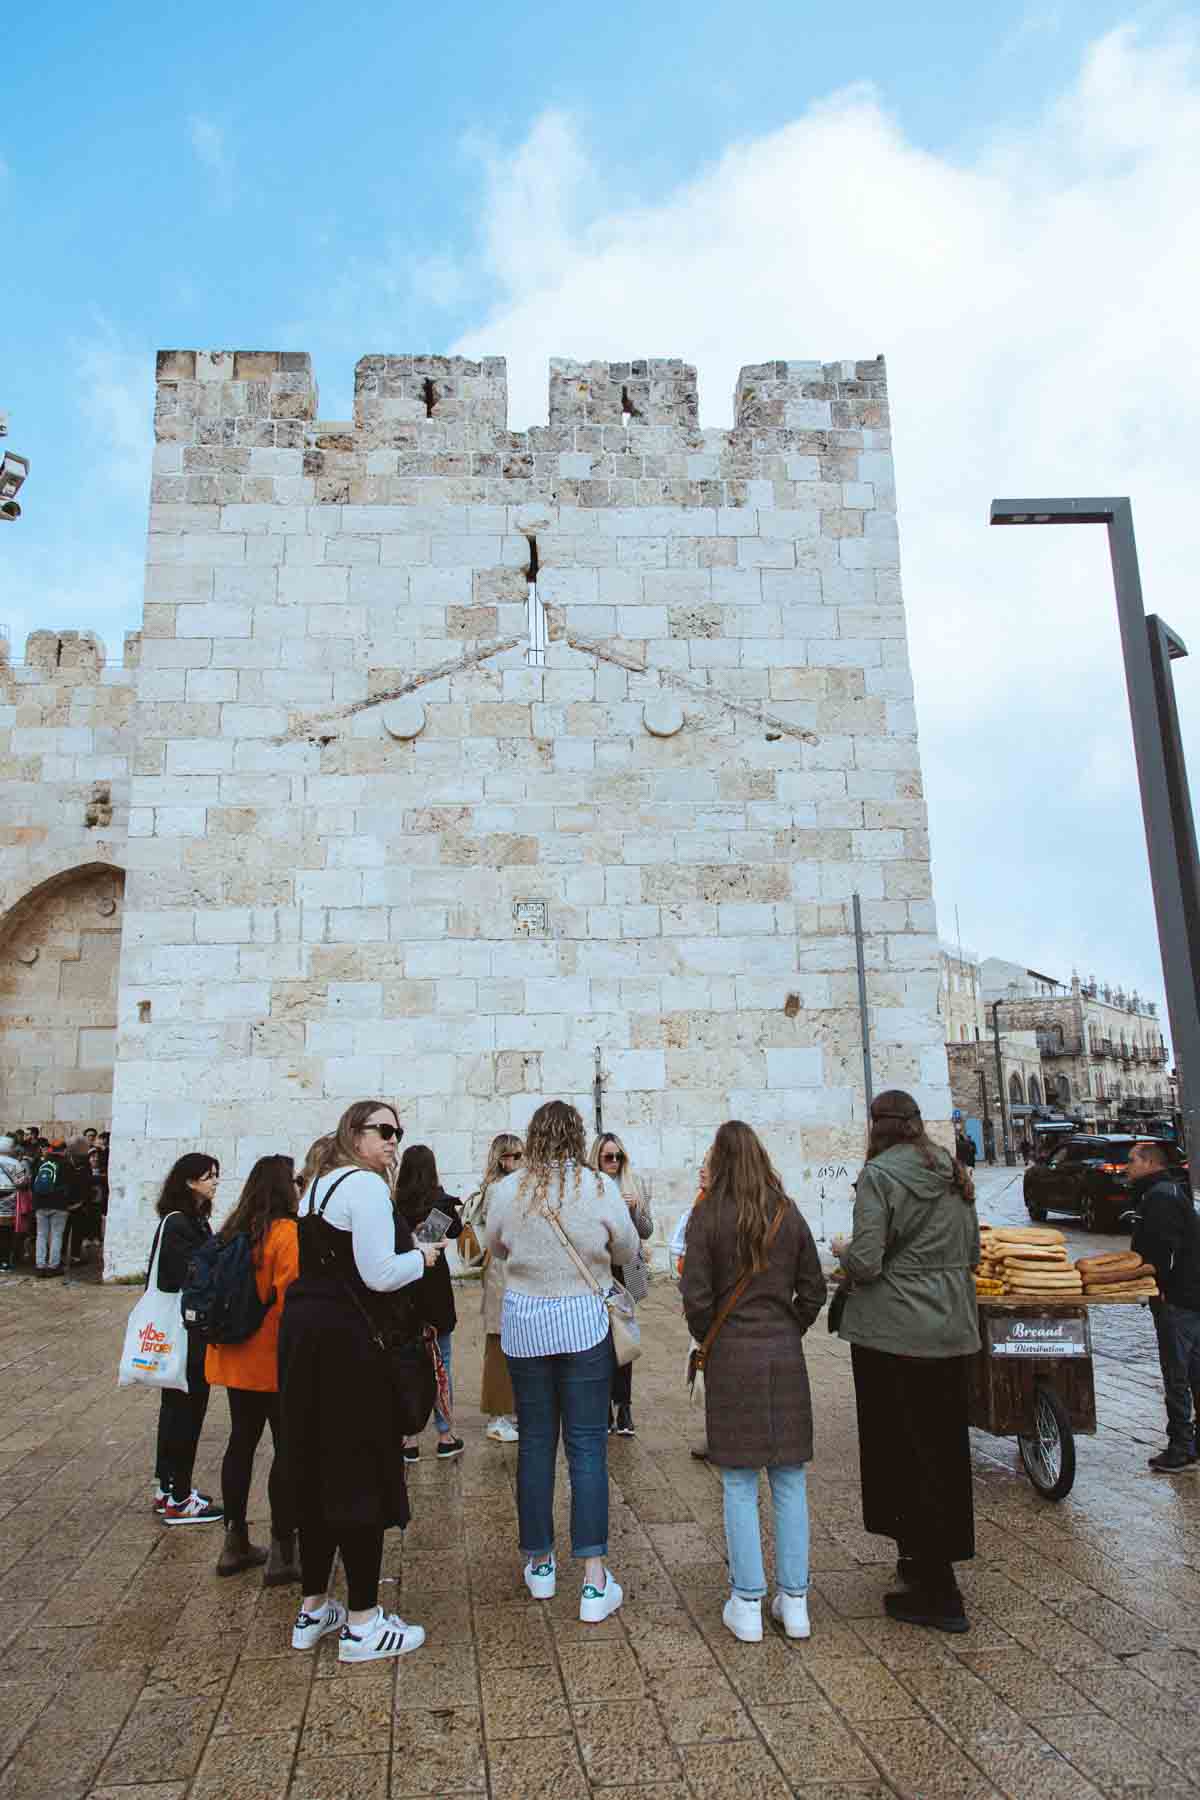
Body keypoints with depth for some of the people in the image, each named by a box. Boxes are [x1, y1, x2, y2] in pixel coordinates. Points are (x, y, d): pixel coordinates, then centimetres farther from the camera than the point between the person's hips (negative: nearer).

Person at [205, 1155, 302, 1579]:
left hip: (235, 1361, 8)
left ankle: (235, 1545, 27)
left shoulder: (232, 1231, 6)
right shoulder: (286, 1233, -17)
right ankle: (281, 1553, 9)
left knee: (241, 1443, 16)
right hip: (275, 1363, -8)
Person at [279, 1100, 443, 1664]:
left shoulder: (317, 1185, 16)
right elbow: (380, 1275, -20)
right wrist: (423, 1256, -3)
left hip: (304, 1331, 10)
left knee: (316, 1470, 17)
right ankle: (363, 1624, 10)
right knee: (361, 1475, 1)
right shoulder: (365, 1185, -14)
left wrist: (405, 1250, 16)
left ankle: (312, 1609, 29)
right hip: (347, 1340, -10)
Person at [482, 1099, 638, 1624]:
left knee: (535, 1442, 14)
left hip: (524, 1326, 2)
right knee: (587, 1446, 5)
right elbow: (627, 1253, 2)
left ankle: (539, 1563, 28)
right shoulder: (601, 1189, -10)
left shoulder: (506, 1191, -7)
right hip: (584, 1321, -1)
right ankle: (594, 1581, 7)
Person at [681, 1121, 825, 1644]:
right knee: (790, 1480, 12)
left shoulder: (707, 1217, -8)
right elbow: (813, 1291, 4)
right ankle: (794, 1602, 19)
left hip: (731, 1357, -3)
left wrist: (707, 1339, 6)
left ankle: (747, 1605, 13)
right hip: (785, 1355, 3)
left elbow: (697, 1297, -10)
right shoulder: (789, 1216, 1)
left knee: (739, 1484, 7)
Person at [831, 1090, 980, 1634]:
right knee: (944, 1449, 17)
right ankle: (930, 1561, 33)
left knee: (903, 1452, 4)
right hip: (953, 1331, 7)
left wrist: (844, 1250, 2)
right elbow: (972, 1253, 14)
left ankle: (938, 1593, 10)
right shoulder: (953, 1174, 7)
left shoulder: (880, 1174, -14)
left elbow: (866, 1263, -19)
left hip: (893, 1334, -7)